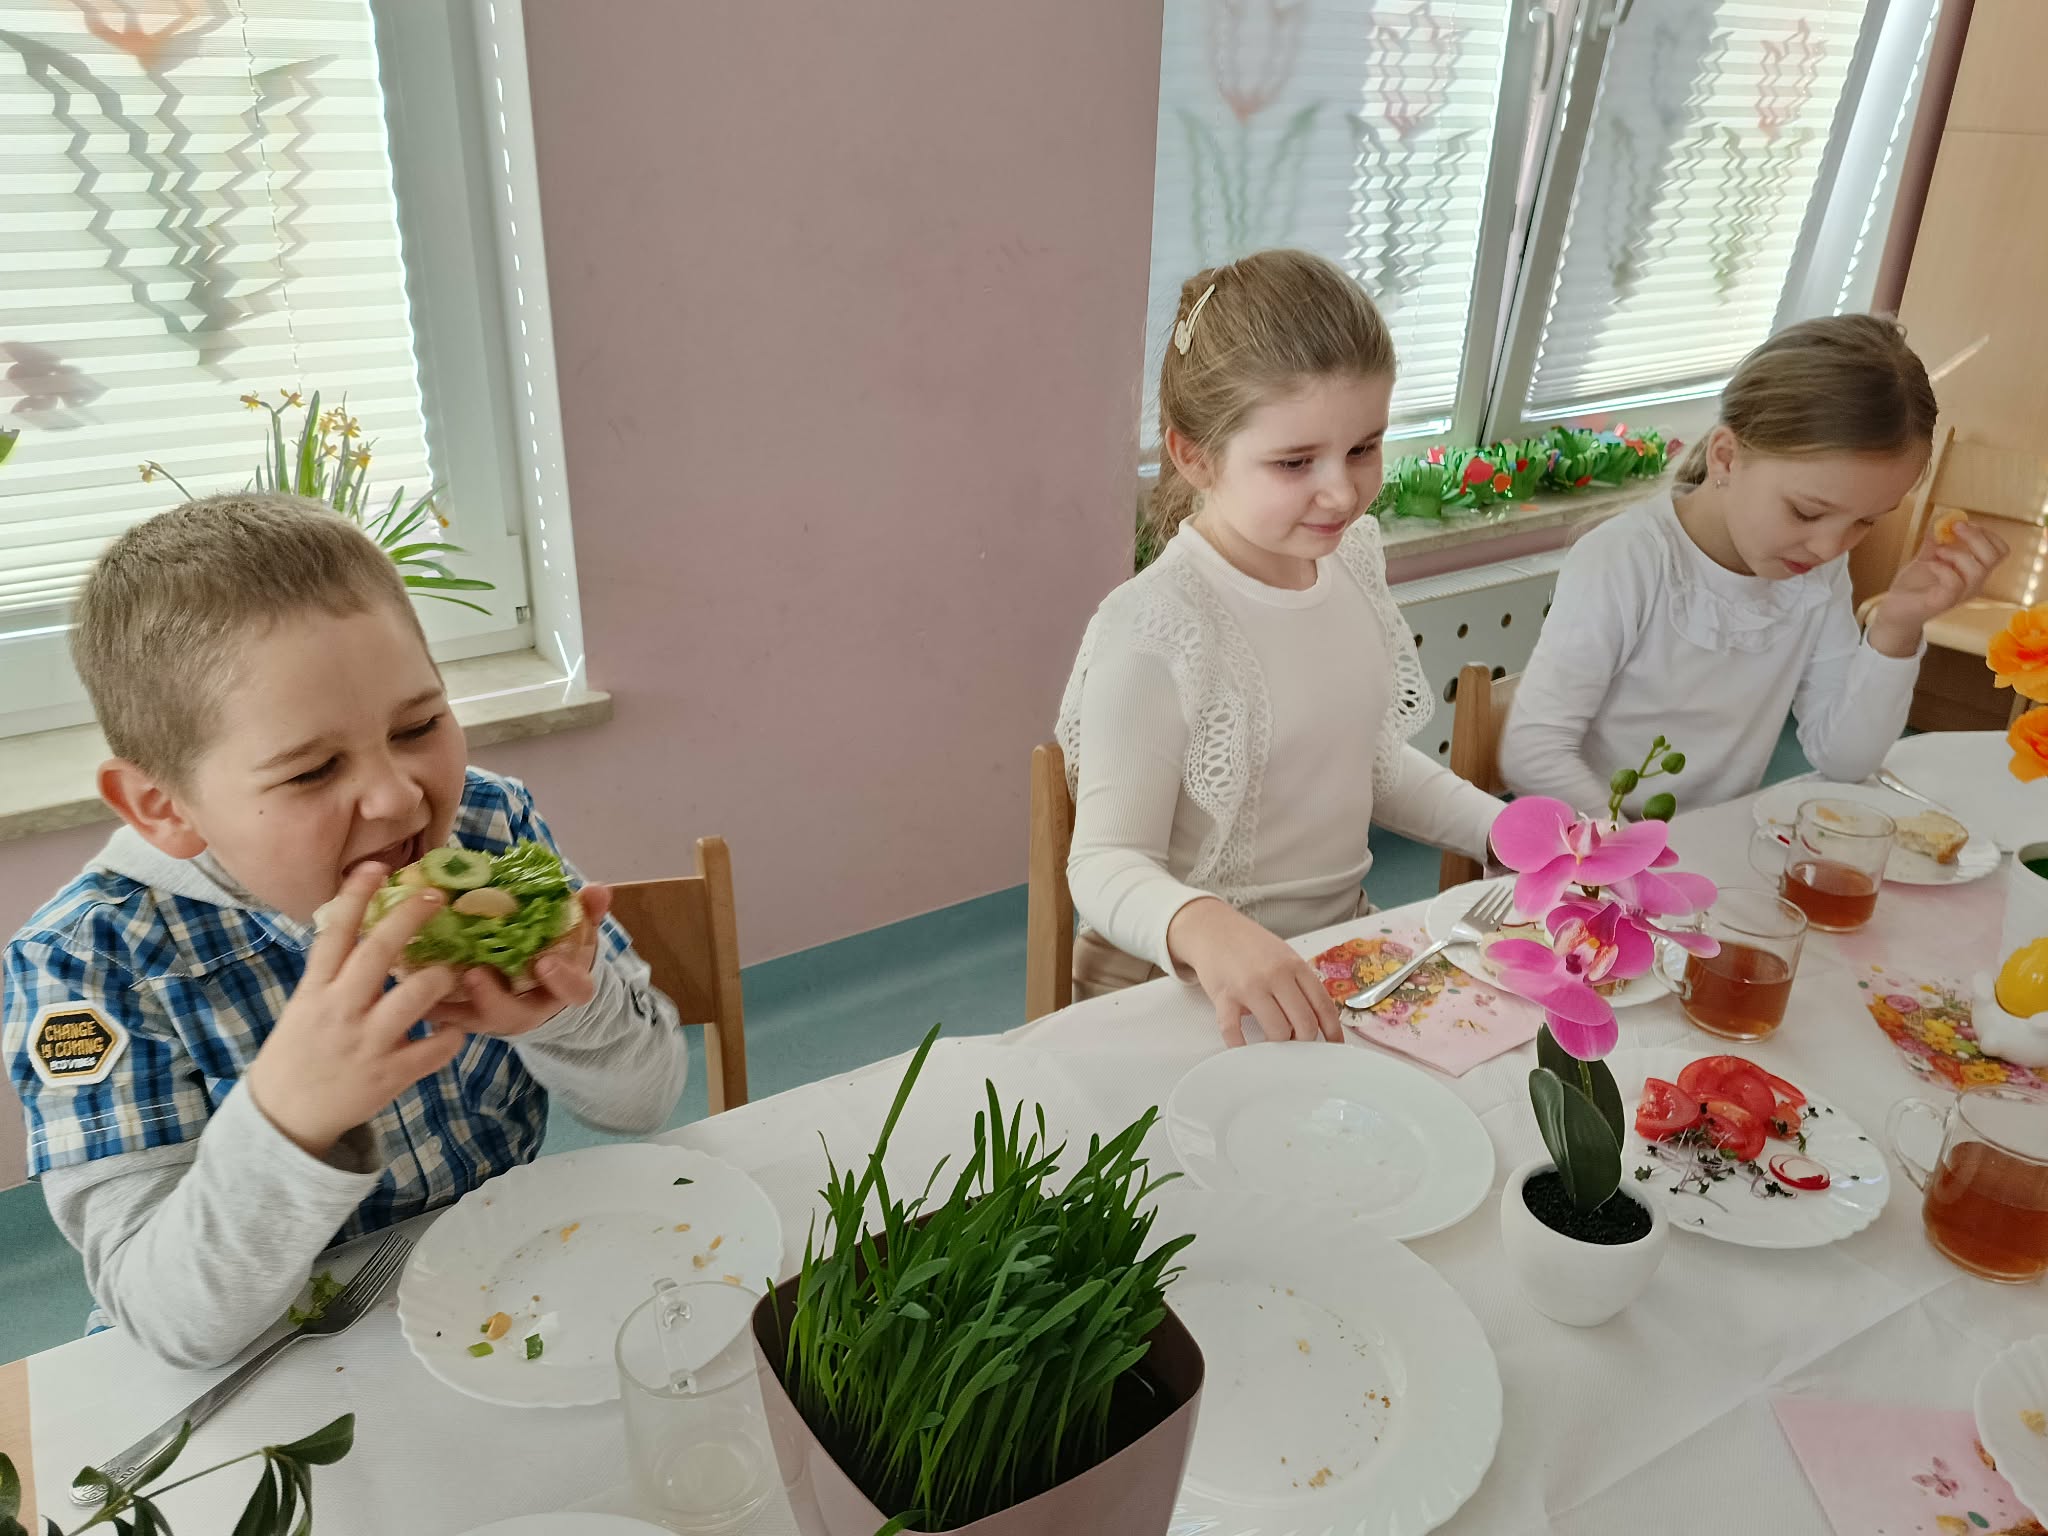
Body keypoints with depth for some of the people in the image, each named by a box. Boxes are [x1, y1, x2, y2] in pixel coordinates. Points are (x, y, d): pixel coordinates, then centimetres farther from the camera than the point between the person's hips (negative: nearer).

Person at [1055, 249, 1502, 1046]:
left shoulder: (1353, 557, 4)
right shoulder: (1154, 632, -22)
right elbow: (1107, 862, -21)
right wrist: (1202, 927, -42)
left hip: (1341, 942, 7)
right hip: (1183, 984, -7)